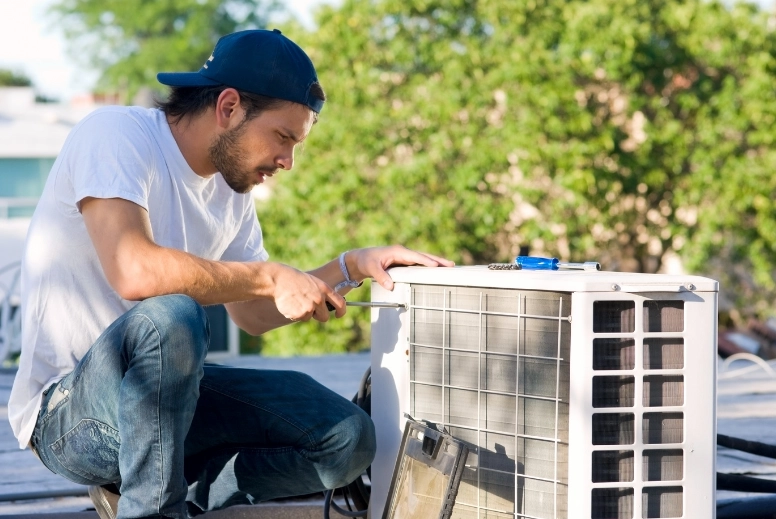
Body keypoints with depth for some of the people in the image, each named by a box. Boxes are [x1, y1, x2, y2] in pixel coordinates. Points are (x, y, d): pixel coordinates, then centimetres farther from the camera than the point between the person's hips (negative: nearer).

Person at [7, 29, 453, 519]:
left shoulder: (231, 185, 9)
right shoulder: (115, 135, -16)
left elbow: (253, 314, 17)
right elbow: (134, 271, -32)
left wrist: (351, 267, 5)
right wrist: (269, 276, -24)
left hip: (165, 394, 8)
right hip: (64, 410, -8)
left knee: (348, 439, -3)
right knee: (170, 317, -37)